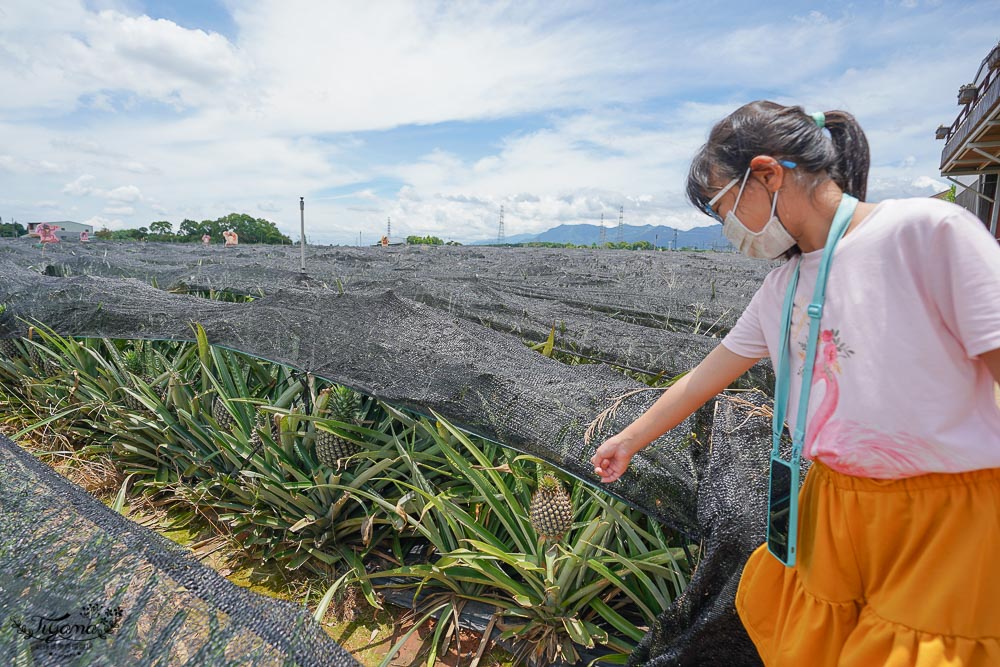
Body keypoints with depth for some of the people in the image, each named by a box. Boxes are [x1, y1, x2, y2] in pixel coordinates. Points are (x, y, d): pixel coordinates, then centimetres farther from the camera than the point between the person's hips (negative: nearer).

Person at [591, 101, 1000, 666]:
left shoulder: (929, 231, -16)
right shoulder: (781, 287, 4)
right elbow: (710, 373, 11)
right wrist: (630, 441, 18)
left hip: (948, 517, -5)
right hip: (833, 507, 6)